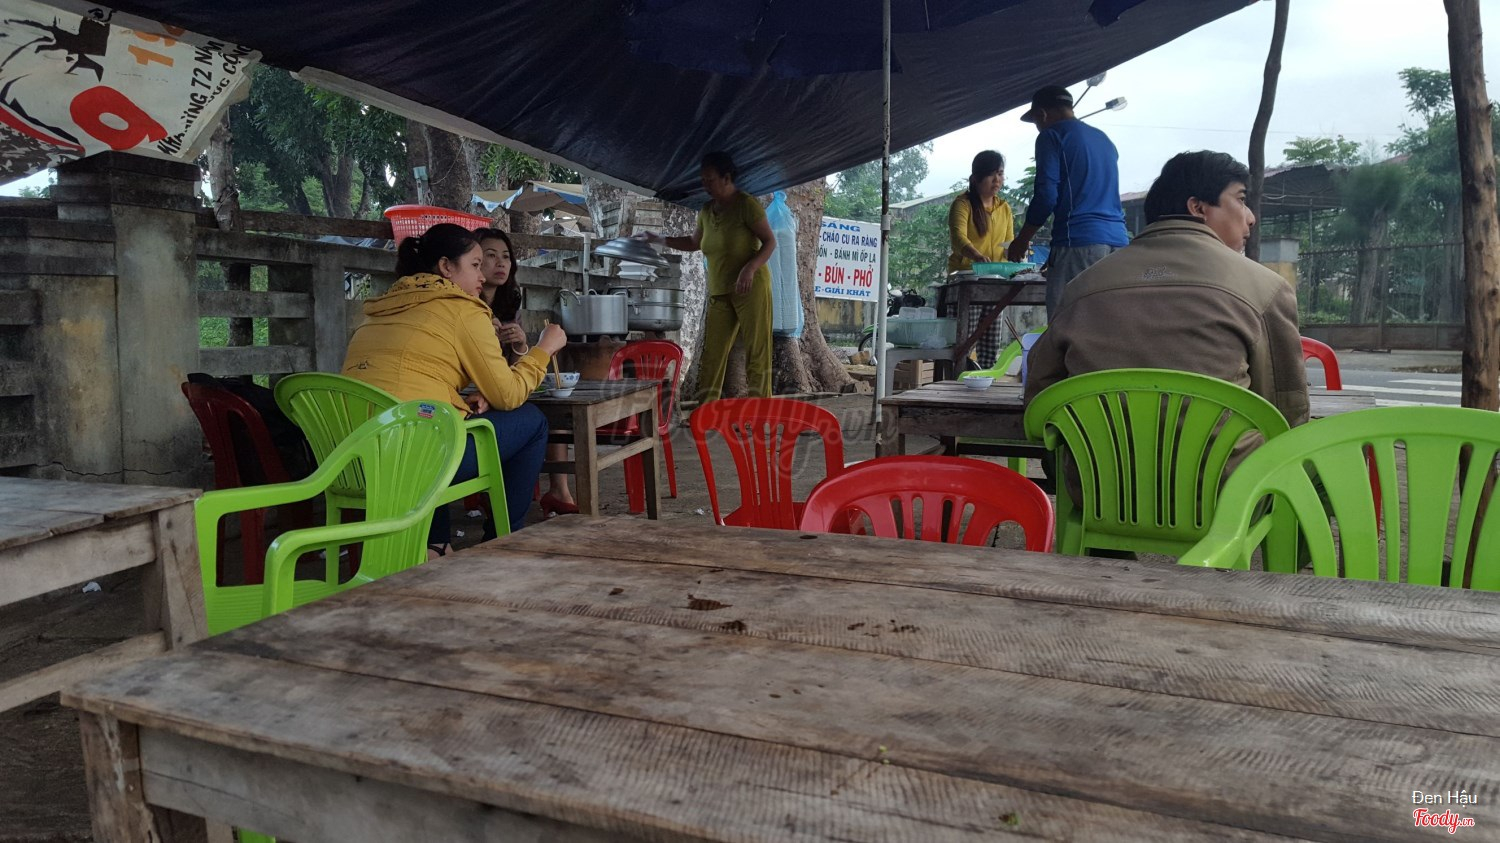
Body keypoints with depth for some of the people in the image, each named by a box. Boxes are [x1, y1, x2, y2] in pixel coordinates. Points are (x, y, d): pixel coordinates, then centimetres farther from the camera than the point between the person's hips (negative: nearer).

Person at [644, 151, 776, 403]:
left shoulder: (746, 204, -8)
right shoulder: (706, 211, 12)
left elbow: (770, 242, -10)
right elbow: (694, 243, 28)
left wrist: (750, 268, -25)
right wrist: (661, 240, 16)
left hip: (751, 289, -7)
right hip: (719, 293, 7)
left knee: (756, 351, -6)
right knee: (712, 353, 3)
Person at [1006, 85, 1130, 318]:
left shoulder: (1052, 136, 2)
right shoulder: (1104, 139, 25)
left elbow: (1046, 196, -9)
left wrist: (1021, 241, 3)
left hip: (1079, 242, -7)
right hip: (1117, 240, 7)